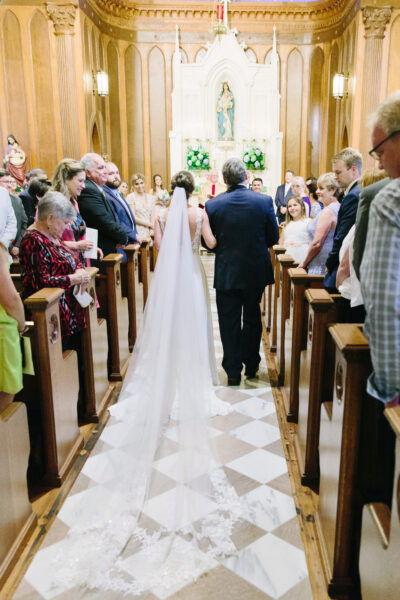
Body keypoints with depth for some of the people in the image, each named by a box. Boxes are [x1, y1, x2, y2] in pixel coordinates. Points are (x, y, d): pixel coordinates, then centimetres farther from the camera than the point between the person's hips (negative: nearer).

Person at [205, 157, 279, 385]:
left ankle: (233, 372, 15)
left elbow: (208, 242, -4)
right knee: (252, 319, 19)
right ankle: (251, 365, 32)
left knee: (229, 323, 9)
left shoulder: (213, 205, -10)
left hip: (226, 273, -1)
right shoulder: (264, 201, -9)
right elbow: (273, 238, -2)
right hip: (256, 272, 2)